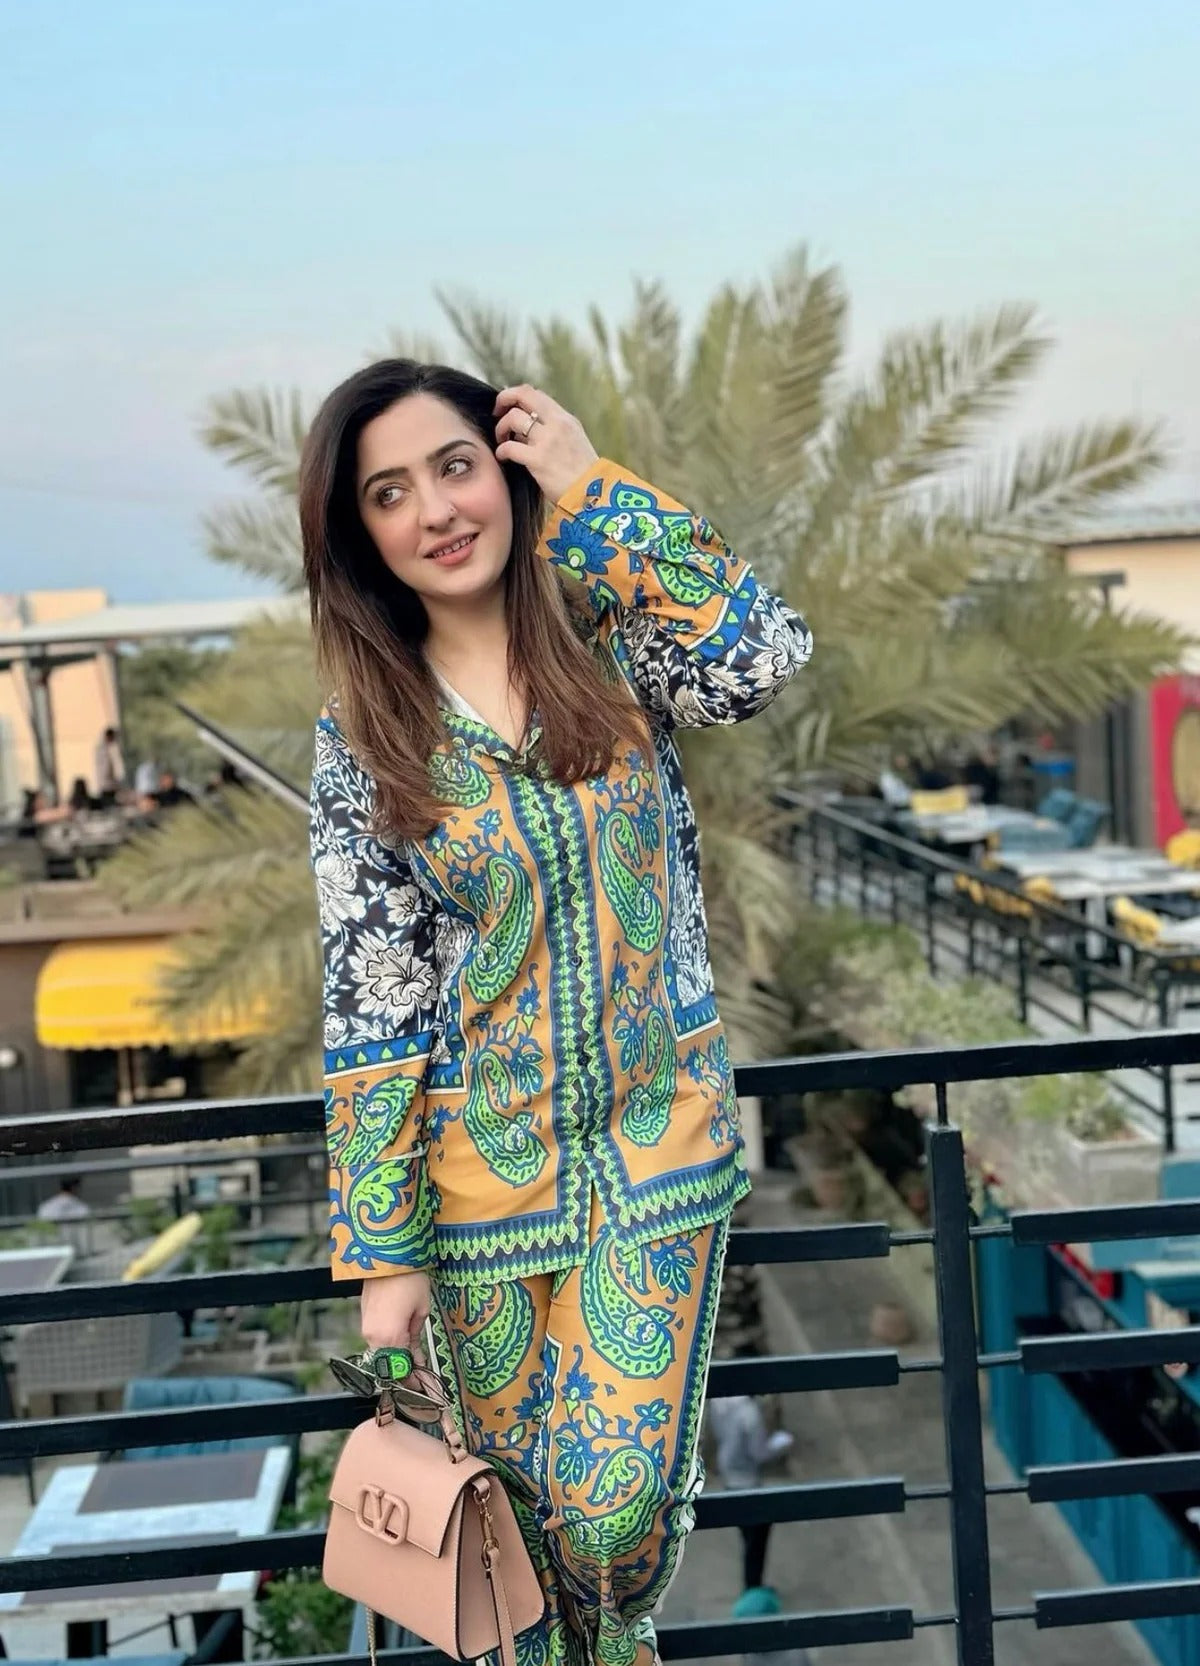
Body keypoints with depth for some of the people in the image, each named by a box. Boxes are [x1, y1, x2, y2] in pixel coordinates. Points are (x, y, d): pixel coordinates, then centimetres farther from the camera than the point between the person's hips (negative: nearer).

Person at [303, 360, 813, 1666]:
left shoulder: (611, 642, -4)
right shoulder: (365, 732, -7)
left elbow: (765, 656, -26)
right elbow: (368, 999, -7)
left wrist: (593, 490, -17)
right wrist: (385, 1250, -8)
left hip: (659, 1136, 0)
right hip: (481, 1163, 0)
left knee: (616, 1502, -1)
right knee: (515, 1488, 14)